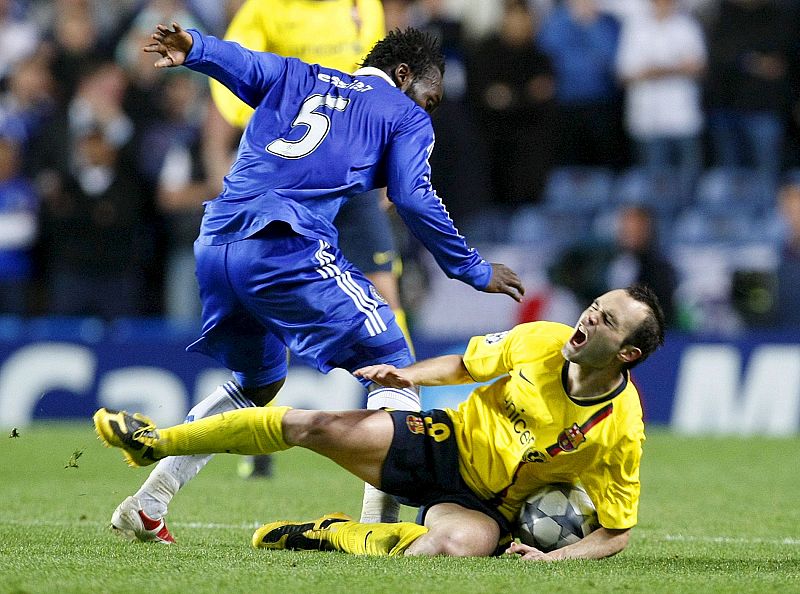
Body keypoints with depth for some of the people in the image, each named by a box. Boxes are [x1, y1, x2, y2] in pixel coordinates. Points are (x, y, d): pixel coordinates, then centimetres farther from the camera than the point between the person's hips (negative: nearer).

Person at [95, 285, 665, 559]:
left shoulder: (621, 430, -22)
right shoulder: (538, 340, -12)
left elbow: (615, 532, -12)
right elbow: (464, 365, 9)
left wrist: (552, 558, -28)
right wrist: (406, 376, -8)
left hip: (484, 504, -4)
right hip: (443, 442, 4)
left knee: (458, 543, -41)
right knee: (311, 425, -10)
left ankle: (332, 534, -11)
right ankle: (155, 442, 6)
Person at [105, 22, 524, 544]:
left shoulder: (296, 78, 28)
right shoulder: (406, 117, 14)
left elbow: (241, 63, 9)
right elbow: (413, 200, 2)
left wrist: (193, 49, -11)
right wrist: (475, 271, 10)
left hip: (217, 243, 7)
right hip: (288, 246, -7)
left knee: (258, 384, 26)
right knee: (392, 366, 5)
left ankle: (147, 506, 20)